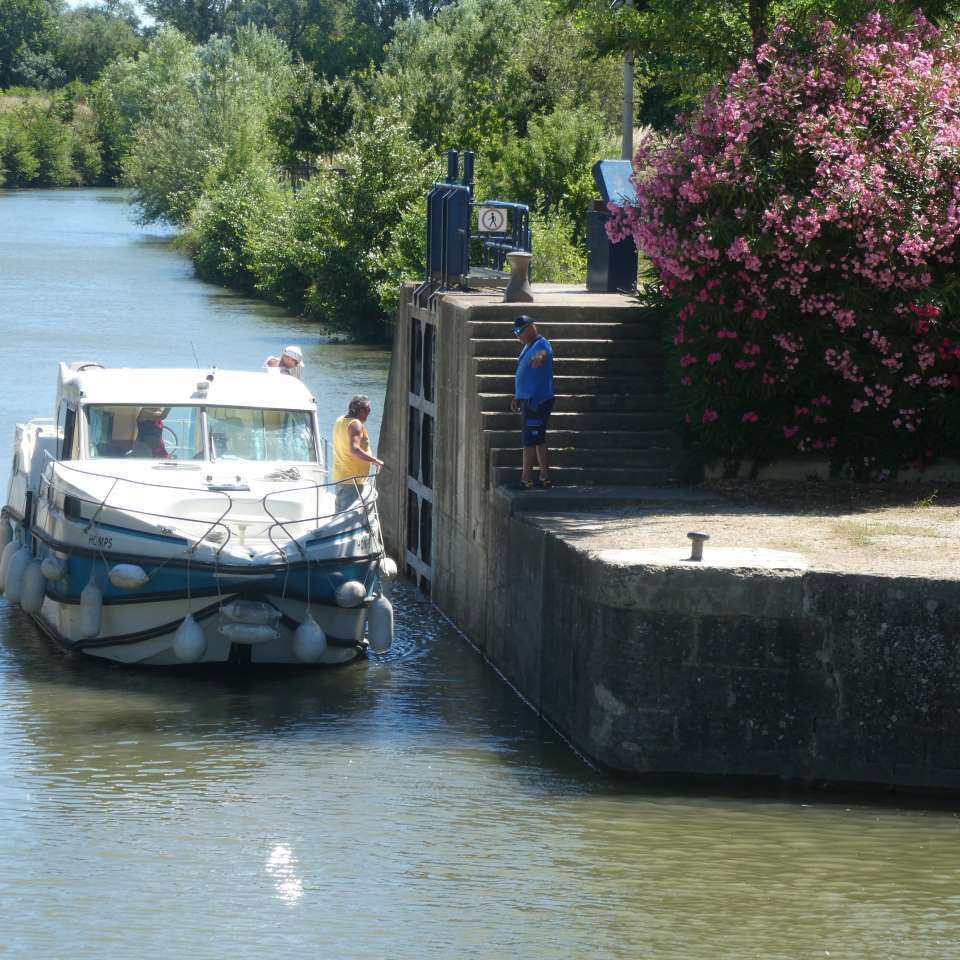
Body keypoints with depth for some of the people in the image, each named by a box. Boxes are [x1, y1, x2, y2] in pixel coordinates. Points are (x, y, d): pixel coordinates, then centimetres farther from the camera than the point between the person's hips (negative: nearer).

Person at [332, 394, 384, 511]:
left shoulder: (340, 422, 13)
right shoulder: (355, 424, -16)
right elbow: (354, 449, -29)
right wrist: (375, 460, -24)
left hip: (339, 478, 10)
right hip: (353, 479, -10)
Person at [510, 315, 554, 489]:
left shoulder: (541, 345, -15)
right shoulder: (528, 347, 17)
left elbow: (543, 353, -41)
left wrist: (539, 357, -64)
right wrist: (517, 397, 27)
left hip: (537, 401, -10)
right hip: (528, 399, 10)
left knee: (529, 441, -8)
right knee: (538, 441, 14)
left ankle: (526, 480, -6)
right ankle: (545, 477, 19)